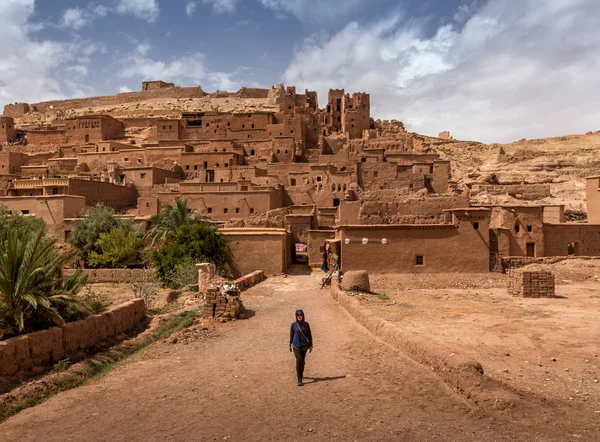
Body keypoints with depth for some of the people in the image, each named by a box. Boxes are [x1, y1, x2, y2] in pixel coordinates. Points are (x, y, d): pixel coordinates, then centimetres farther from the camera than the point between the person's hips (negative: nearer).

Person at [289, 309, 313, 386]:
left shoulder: (306, 324, -5)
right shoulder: (293, 324, -6)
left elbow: (309, 335, 1)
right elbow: (291, 334, 5)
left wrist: (310, 345, 1)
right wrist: (290, 345, 10)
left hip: (304, 346, 2)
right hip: (296, 346, -2)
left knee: (302, 361, 14)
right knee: (299, 360, -16)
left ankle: (301, 374, 38)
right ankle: (299, 379, -12)